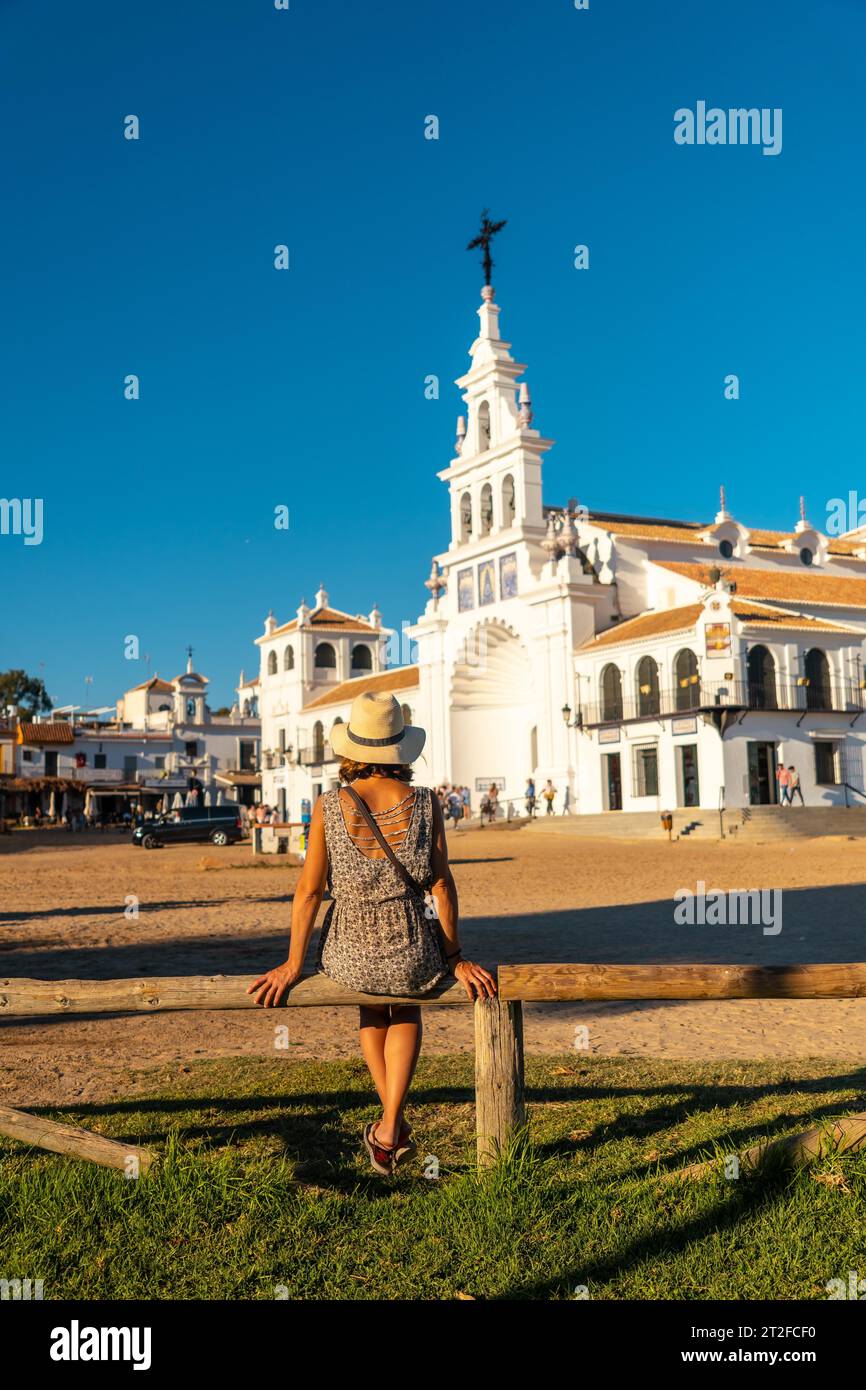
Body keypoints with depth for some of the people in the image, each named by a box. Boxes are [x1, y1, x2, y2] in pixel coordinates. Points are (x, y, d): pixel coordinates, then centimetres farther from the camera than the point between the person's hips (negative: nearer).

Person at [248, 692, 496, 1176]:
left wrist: (293, 963, 5)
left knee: (372, 1005, 37)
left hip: (350, 962, 1)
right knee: (407, 1008, 35)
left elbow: (309, 890, -5)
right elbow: (442, 885, -4)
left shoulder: (329, 807, -9)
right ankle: (389, 1128, 21)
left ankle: (398, 1125, 34)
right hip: (414, 960, 0)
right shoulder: (425, 803, -9)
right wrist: (456, 956, 7)